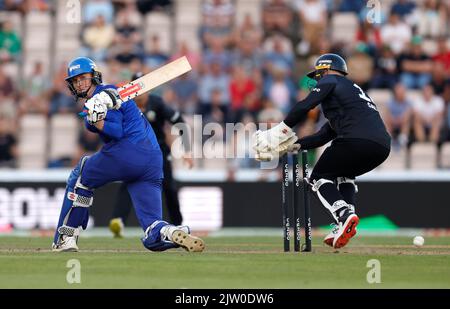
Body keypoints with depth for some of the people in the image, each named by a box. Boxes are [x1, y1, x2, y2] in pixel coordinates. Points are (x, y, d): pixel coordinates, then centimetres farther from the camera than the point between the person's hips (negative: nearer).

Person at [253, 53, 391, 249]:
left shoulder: (330, 81, 14)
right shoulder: (353, 89, 38)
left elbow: (306, 105, -4)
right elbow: (325, 135, 34)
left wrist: (282, 130, 1)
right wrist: (293, 145, 30)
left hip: (358, 139, -8)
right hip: (383, 146, 8)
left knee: (320, 177, 9)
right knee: (343, 175, 30)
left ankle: (344, 215, -16)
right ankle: (345, 225, 10)